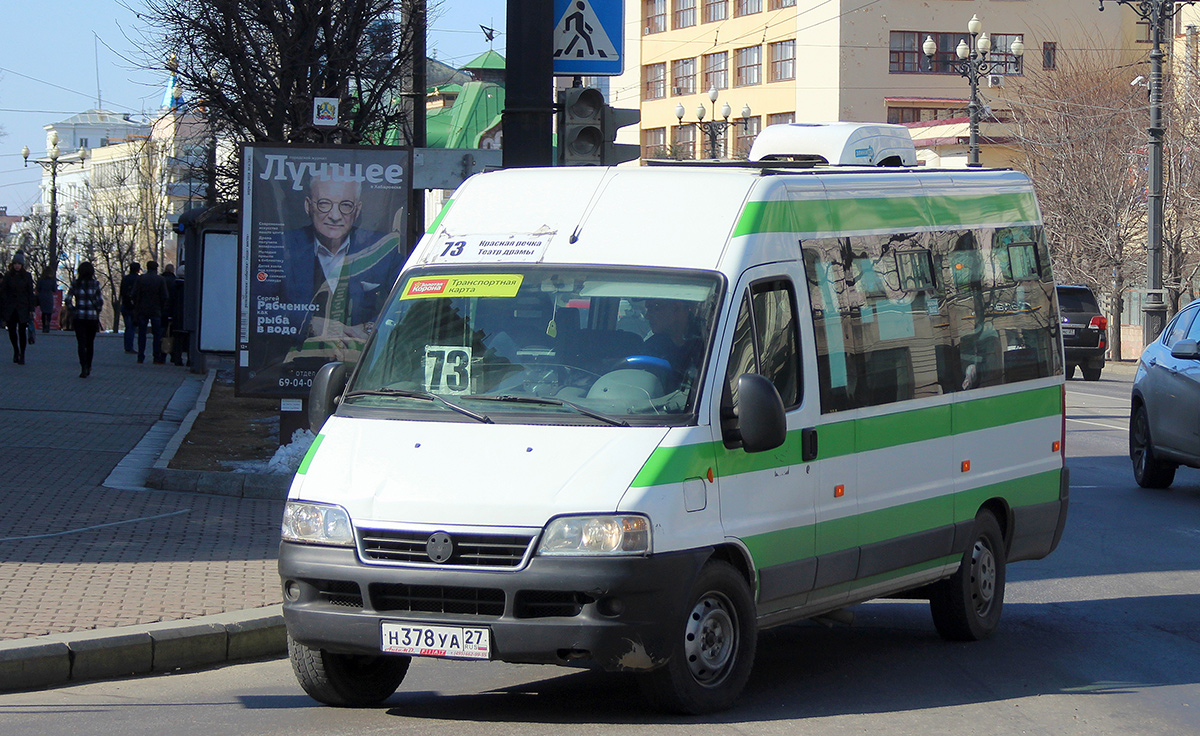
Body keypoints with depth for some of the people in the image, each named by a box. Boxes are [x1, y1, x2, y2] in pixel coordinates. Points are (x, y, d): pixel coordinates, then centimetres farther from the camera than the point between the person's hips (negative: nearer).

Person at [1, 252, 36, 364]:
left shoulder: (27, 276, 3)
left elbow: (30, 293, 4)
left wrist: (31, 309, -1)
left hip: (23, 308, -1)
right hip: (10, 308, 1)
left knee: (22, 331, -4)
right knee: (12, 330, 1)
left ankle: (22, 355, 3)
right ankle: (16, 351, 23)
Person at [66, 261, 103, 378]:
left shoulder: (75, 284, -2)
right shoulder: (95, 284, -4)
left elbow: (68, 300, -5)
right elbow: (100, 301, -7)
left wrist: (74, 309, 10)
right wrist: (97, 311, 9)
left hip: (79, 317, 0)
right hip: (92, 317, 0)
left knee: (81, 343, -1)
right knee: (90, 343, 15)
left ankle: (83, 368, -14)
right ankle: (88, 367, 24)